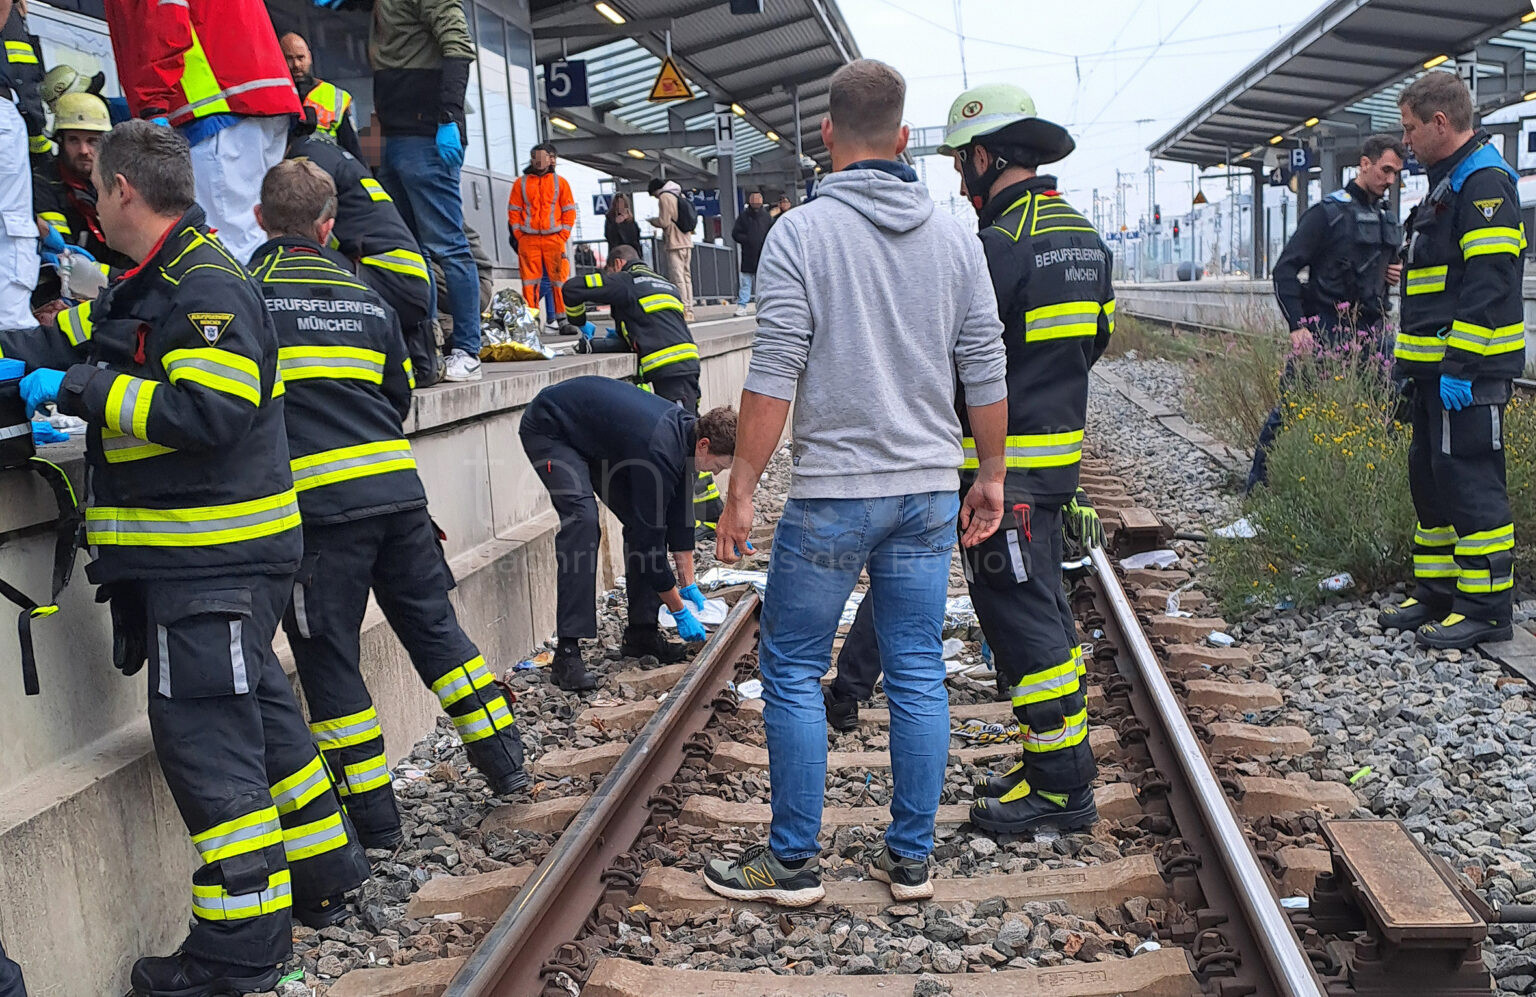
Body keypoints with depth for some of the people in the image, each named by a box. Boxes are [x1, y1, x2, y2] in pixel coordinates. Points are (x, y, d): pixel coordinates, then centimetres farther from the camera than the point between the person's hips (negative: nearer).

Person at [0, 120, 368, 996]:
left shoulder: (210, 286, -15)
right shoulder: (147, 287, 17)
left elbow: (206, 410, -26)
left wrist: (77, 389, -20)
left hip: (215, 562, -10)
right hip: (201, 555, 10)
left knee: (205, 737, -6)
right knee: (258, 715, 18)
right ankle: (323, 876, 33)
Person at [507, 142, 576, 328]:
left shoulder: (560, 182, 11)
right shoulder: (521, 183, 11)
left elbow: (569, 210, 9)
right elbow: (513, 210, 10)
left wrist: (564, 235, -2)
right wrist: (518, 235, 0)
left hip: (554, 238, 0)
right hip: (528, 240, 0)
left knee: (559, 279, -3)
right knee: (530, 280, -2)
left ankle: (562, 318, 1)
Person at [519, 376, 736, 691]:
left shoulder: (686, 429, -8)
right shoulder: (659, 450, -34)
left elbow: (678, 512, 3)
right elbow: (650, 538, -28)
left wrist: (688, 585, 6)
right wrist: (680, 611, -18)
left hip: (593, 431, 9)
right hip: (548, 429, -9)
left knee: (641, 520, 0)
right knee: (582, 519, -26)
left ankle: (640, 632, 7)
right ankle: (567, 652, -24)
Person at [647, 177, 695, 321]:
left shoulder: (664, 197, -6)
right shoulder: (680, 195, 19)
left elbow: (664, 222, -12)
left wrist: (653, 221, 6)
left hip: (675, 244, -8)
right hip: (687, 241, 9)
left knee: (677, 278, -8)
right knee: (686, 277, 10)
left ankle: (684, 311, -12)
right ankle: (689, 311, 11)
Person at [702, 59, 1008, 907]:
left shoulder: (801, 233, -7)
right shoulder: (955, 239, 6)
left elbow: (774, 376, -12)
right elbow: (985, 374, 7)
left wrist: (741, 488, -7)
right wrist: (990, 475, 17)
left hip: (832, 493, -4)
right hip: (929, 490, 5)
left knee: (792, 672, 7)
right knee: (917, 675, 10)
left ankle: (793, 862, 14)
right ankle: (909, 858, 19)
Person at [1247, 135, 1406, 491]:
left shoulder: (1387, 218, 17)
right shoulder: (1328, 212, -6)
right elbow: (1285, 269, -11)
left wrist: (1397, 271, 9)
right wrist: (1297, 326, -18)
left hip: (1369, 334, 7)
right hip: (1325, 333, -7)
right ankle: (1257, 485, 5)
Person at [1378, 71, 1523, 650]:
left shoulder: (1485, 183, -13)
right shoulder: (1446, 185, 20)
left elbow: (1488, 286, -21)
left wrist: (1460, 365, -24)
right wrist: (1410, 362, 22)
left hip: (1467, 374, -11)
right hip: (1436, 372, 11)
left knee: (1471, 485, -7)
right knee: (1431, 481, 14)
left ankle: (1486, 608, 0)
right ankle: (1438, 595, 23)